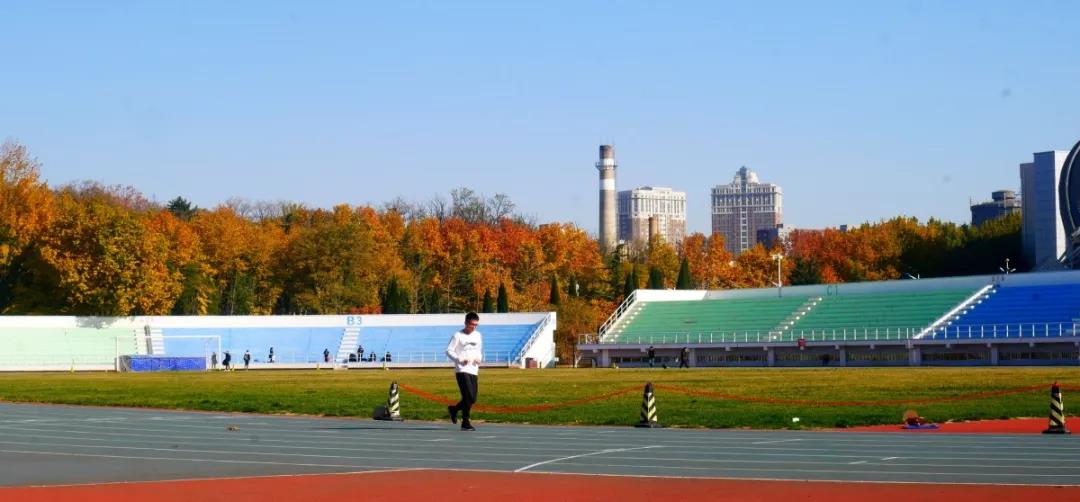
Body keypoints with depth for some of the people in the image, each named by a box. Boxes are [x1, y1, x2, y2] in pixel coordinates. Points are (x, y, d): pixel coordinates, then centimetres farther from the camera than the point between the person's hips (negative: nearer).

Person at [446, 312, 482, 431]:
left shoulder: (478, 335, 14)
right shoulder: (458, 336, -4)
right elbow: (449, 351, -5)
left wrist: (479, 358, 4)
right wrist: (460, 360, -18)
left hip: (473, 371, 6)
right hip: (462, 371, -6)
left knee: (472, 399, 6)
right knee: (469, 397, -14)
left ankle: (454, 409, 31)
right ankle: (465, 423, -3)